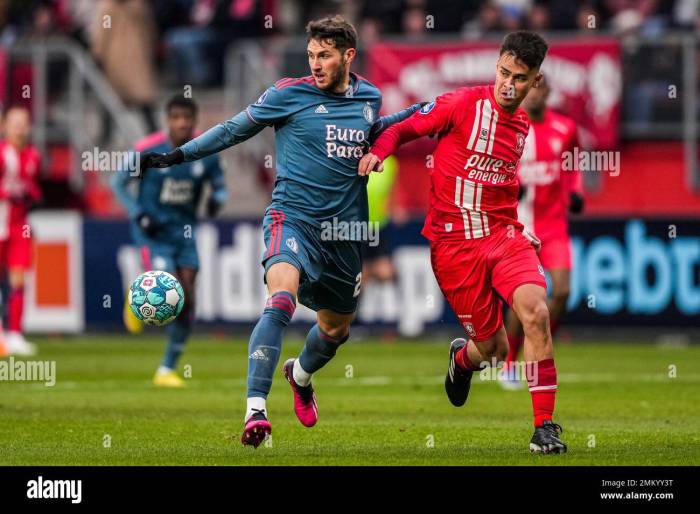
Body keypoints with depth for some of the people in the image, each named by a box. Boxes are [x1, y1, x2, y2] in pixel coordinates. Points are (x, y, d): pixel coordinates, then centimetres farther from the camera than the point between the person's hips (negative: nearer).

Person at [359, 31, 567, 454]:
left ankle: (545, 426, -17)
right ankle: (463, 358, 42)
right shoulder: (464, 104, -6)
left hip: (504, 234, 3)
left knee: (536, 310, -25)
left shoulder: (522, 125, 10)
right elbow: (403, 129, 0)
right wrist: (378, 151, -19)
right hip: (454, 241, -3)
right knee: (494, 348, 0)